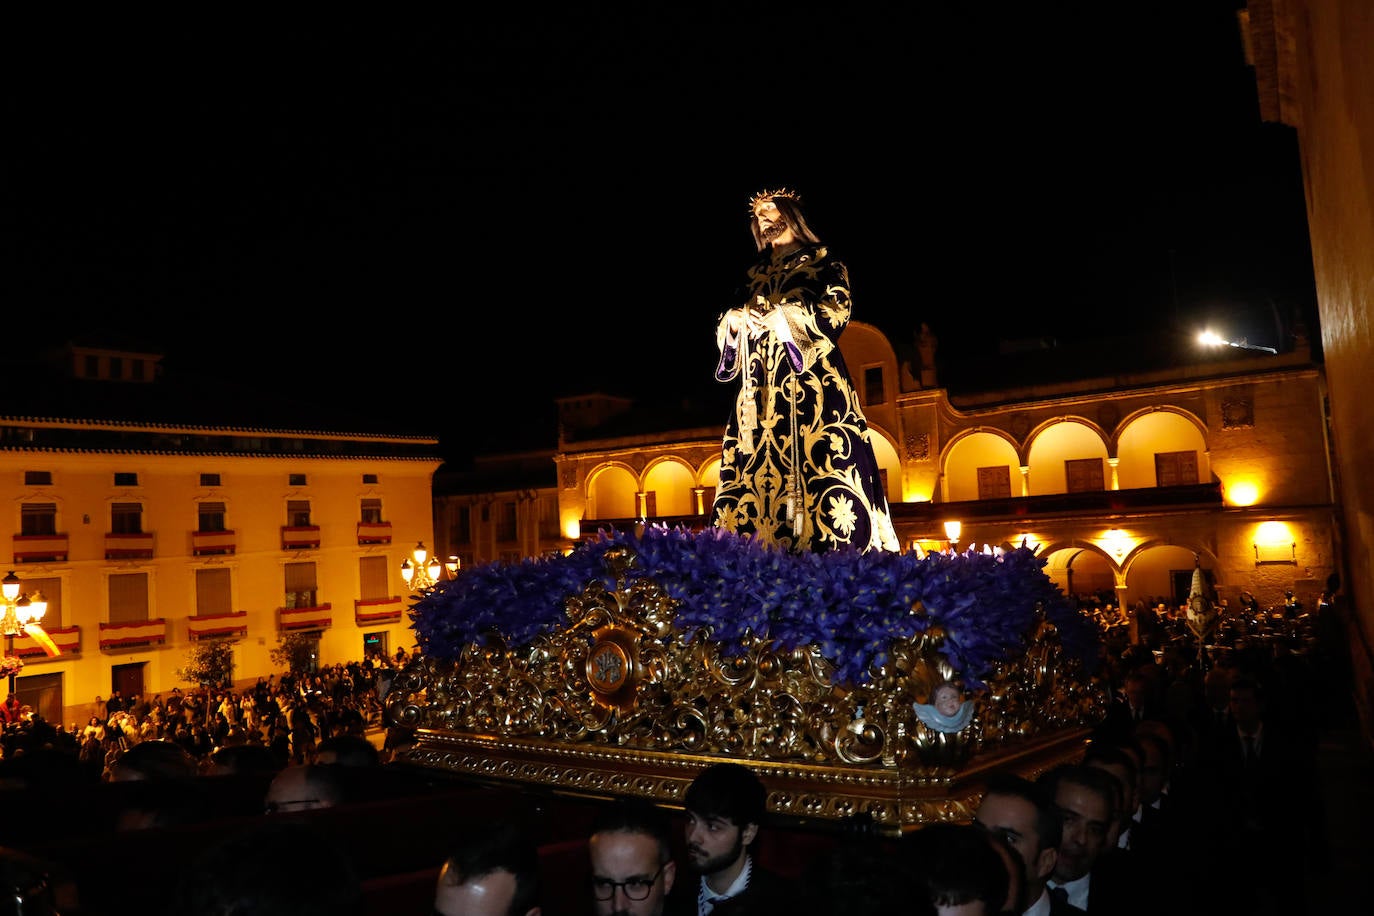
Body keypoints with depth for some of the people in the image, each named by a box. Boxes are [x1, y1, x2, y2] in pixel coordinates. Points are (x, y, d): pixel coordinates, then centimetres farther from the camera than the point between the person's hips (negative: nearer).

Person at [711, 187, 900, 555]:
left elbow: (836, 312, -3)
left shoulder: (824, 262, 13)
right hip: (762, 380, 5)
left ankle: (832, 549, -18)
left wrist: (781, 317, -11)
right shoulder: (756, 273, 25)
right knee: (759, 460, -6)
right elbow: (726, 326, 19)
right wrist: (735, 319, -4)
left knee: (819, 458, -14)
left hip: (810, 376, -4)